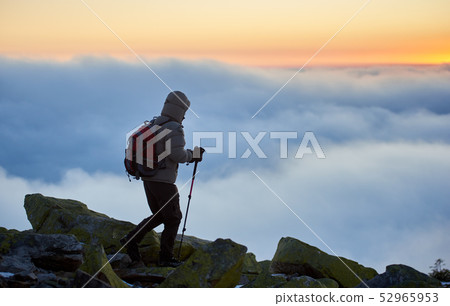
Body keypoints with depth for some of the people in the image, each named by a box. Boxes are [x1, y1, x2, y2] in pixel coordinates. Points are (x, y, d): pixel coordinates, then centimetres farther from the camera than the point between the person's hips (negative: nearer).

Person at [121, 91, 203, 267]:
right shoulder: (175, 129, -16)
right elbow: (177, 155, -25)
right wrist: (191, 155, -4)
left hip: (147, 179, 8)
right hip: (164, 182, -8)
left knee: (159, 216, 21)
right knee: (173, 218, 7)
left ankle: (132, 239, 8)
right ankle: (166, 257, 11)